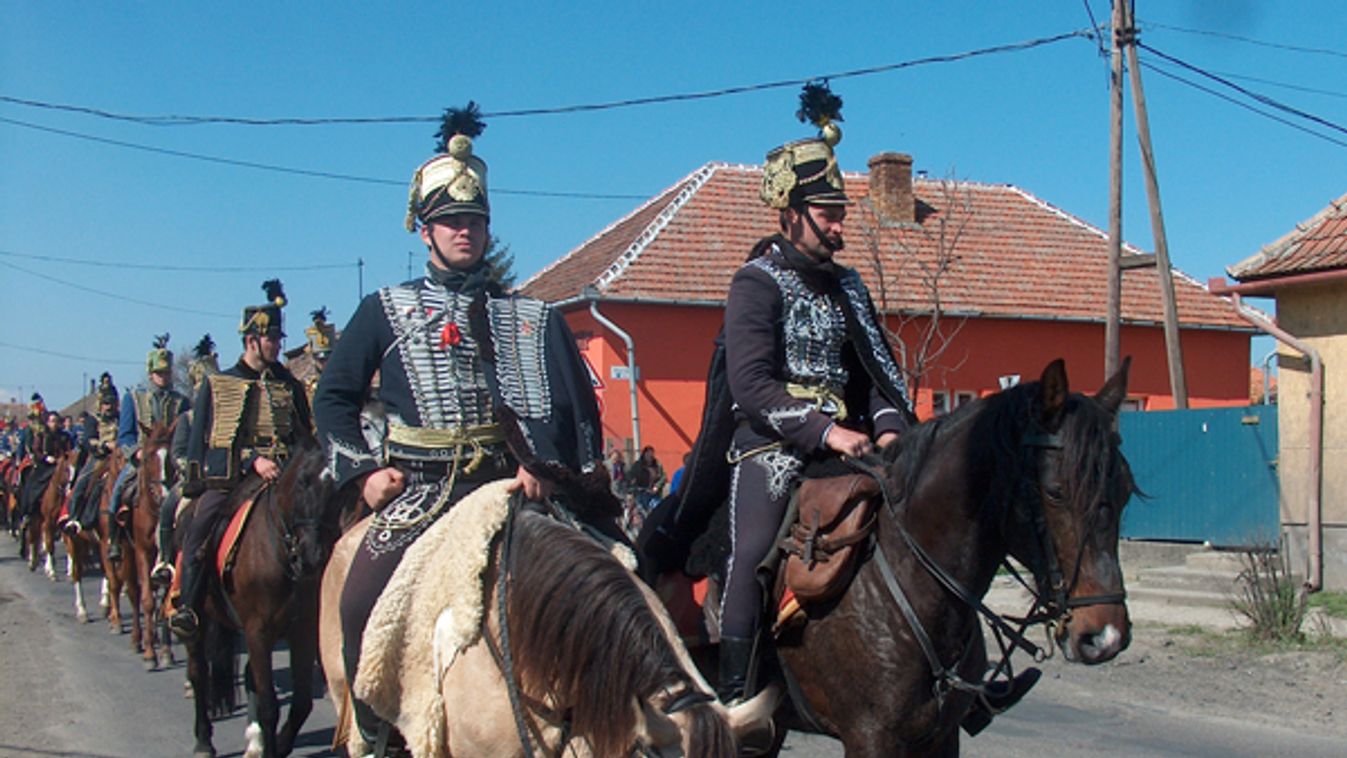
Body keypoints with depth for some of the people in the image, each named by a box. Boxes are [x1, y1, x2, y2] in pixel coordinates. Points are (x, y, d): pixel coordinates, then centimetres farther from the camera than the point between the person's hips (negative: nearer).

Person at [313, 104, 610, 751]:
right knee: (362, 603, -23)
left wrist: (544, 465, -13)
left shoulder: (536, 318, 15)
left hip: (513, 484, 1)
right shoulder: (385, 311, 12)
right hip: (418, 489, -1)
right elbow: (333, 398, 13)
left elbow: (578, 408, 5)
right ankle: (379, 734, -3)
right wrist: (364, 470, -2)